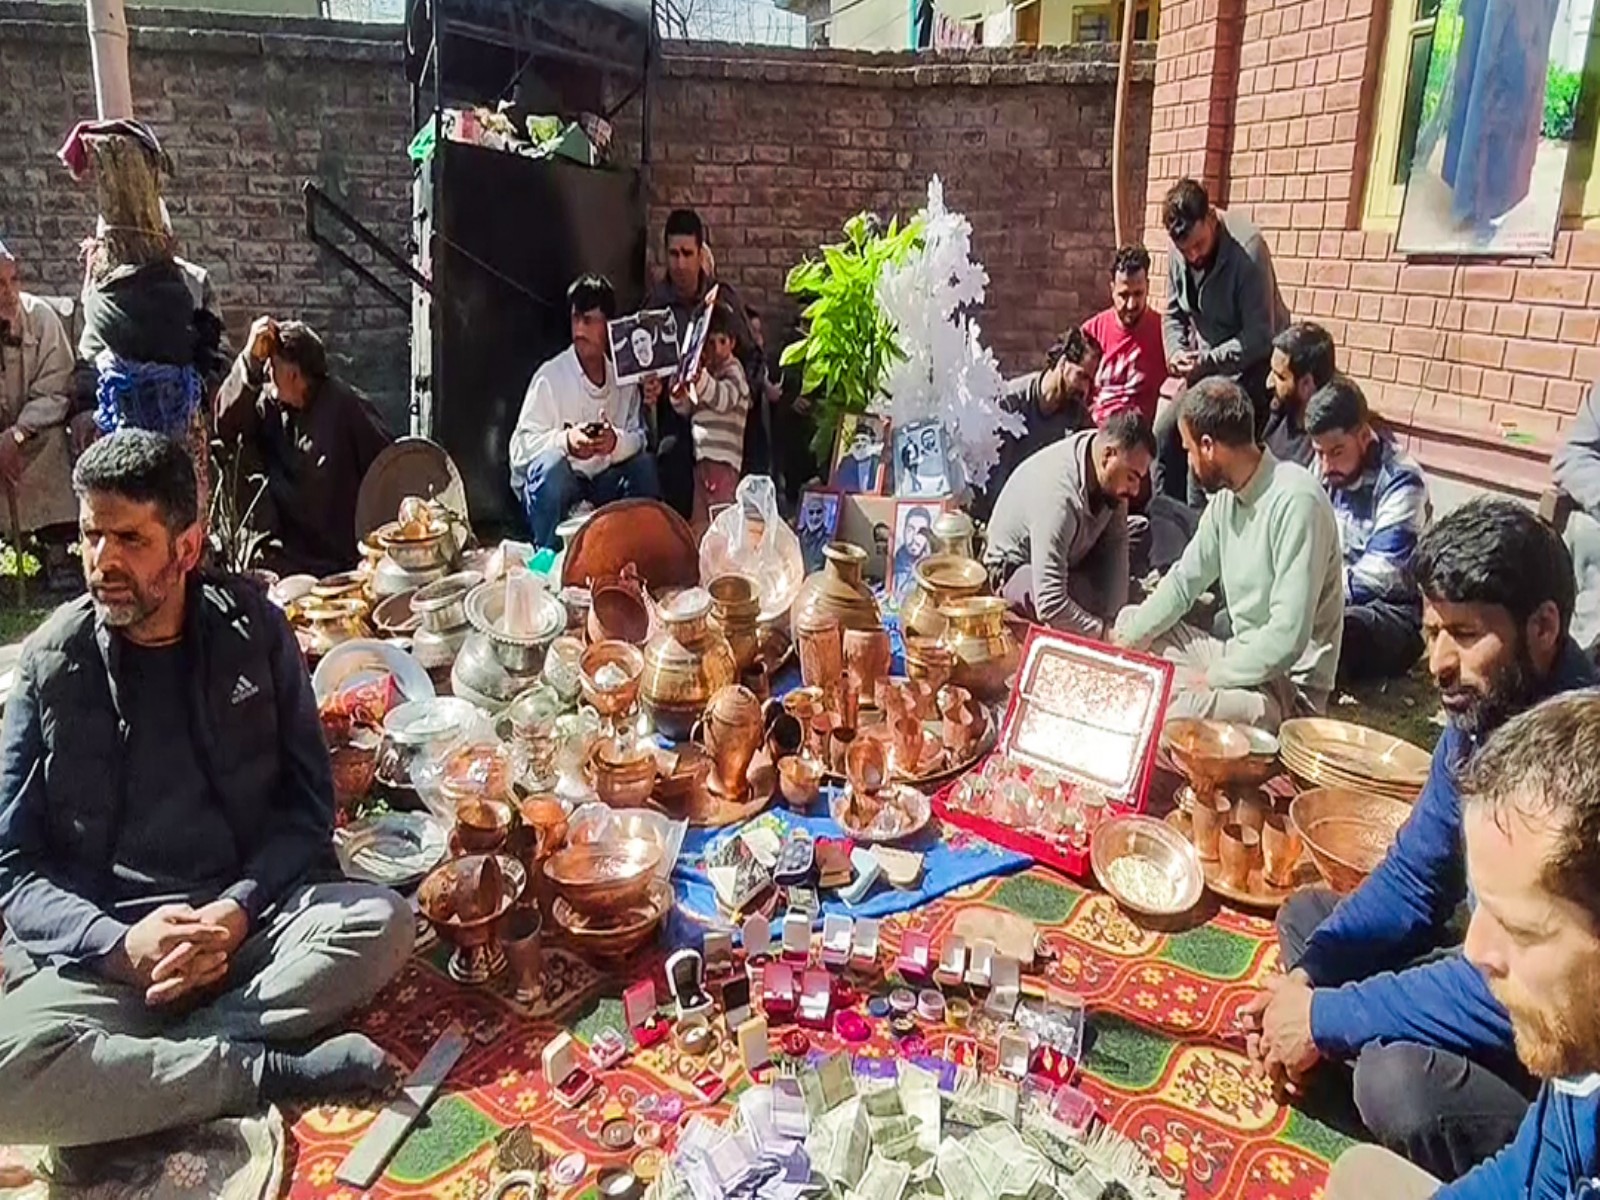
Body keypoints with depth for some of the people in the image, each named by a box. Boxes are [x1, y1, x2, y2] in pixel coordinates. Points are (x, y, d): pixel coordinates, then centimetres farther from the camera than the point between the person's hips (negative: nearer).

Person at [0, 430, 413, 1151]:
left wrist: (238, 909, -14)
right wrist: (120, 943, -18)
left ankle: (142, 1064, -20)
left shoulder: (253, 631, 3)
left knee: (382, 924, -27)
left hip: (249, 918, 2)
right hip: (99, 949, -1)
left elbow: (309, 800, 3)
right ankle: (267, 1073, -17)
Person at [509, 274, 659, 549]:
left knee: (644, 465, -17)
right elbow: (523, 444, -17)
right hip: (553, 483, -4)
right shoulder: (550, 376, -13)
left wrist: (616, 442, -27)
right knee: (552, 465, -34)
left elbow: (638, 436, -3)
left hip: (601, 483, 4)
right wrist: (565, 441, -37)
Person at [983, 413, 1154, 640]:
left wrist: (1115, 619, -24)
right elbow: (1050, 606, -43)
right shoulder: (1057, 496, -39)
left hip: (1074, 556, 8)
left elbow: (1116, 543, -14)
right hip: (1019, 568, -7)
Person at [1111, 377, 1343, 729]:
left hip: (1290, 685, -9)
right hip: (1242, 655, 9)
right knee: (1129, 620, 13)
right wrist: (1123, 642, 1)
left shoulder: (1296, 501, -25)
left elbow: (1287, 637, -28)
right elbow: (1184, 581, 11)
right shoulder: (1227, 494, 1)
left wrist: (1210, 679, -19)